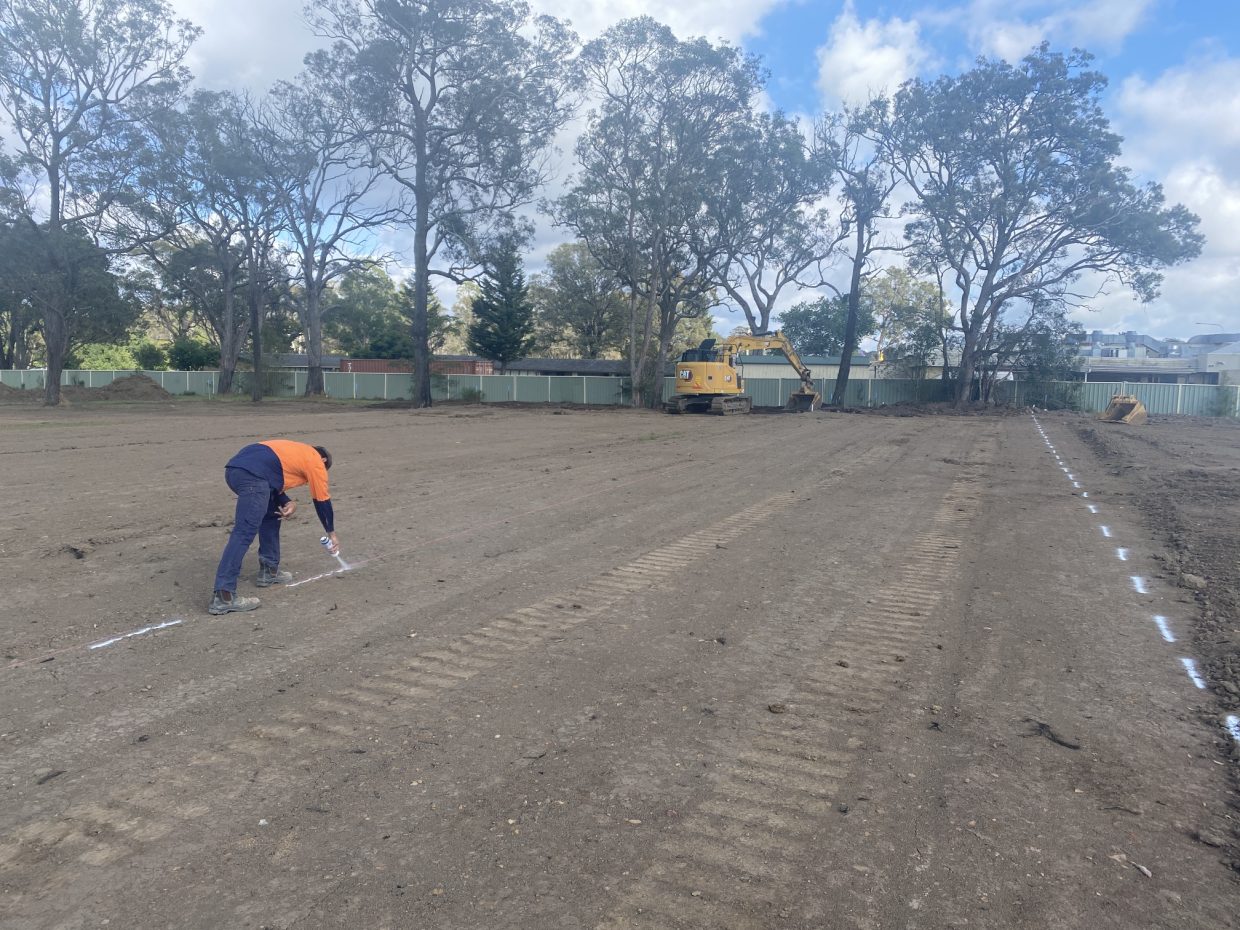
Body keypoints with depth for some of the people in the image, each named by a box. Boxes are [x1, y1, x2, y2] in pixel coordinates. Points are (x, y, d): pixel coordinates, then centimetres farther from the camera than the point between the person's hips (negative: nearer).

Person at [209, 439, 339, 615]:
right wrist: (331, 533, 32)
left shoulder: (298, 452, 35)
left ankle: (269, 571, 29)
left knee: (271, 515, 26)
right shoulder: (316, 462, 15)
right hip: (253, 475, -9)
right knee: (244, 534, -13)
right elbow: (322, 501, 21)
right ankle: (222, 597, -18)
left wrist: (288, 503, 13)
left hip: (234, 467, 9)